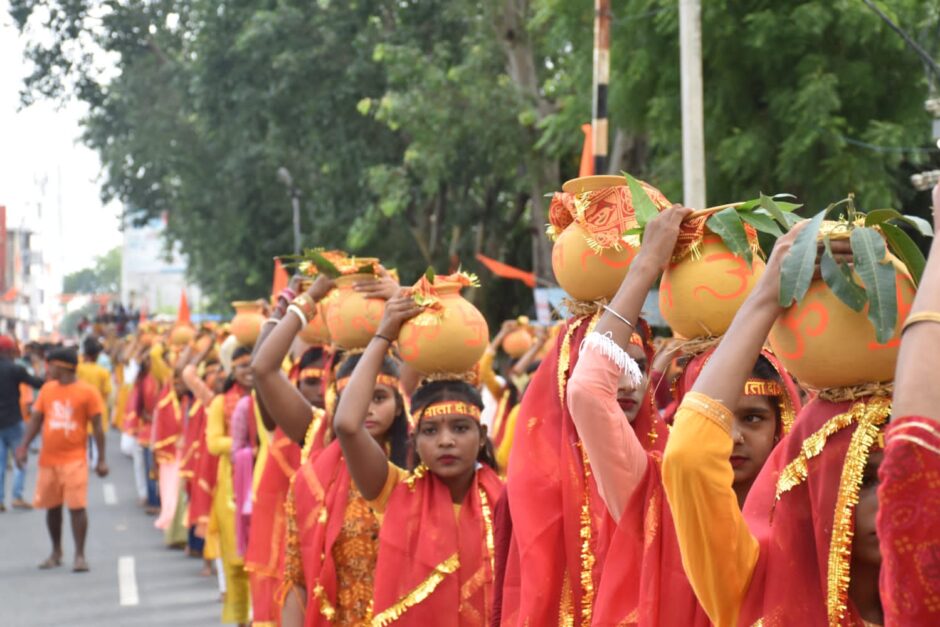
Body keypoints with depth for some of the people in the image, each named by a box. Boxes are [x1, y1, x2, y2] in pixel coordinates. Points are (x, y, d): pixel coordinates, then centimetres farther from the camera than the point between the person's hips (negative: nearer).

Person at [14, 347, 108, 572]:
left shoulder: (87, 392, -6)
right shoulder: (47, 389, 8)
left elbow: (97, 427, -4)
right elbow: (36, 419, 12)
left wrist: (101, 460, -7)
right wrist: (24, 446, 1)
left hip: (74, 459, -5)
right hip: (48, 458, 5)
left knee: (77, 507, -9)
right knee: (52, 507, 11)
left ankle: (80, 555, -2)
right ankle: (56, 552, 24)